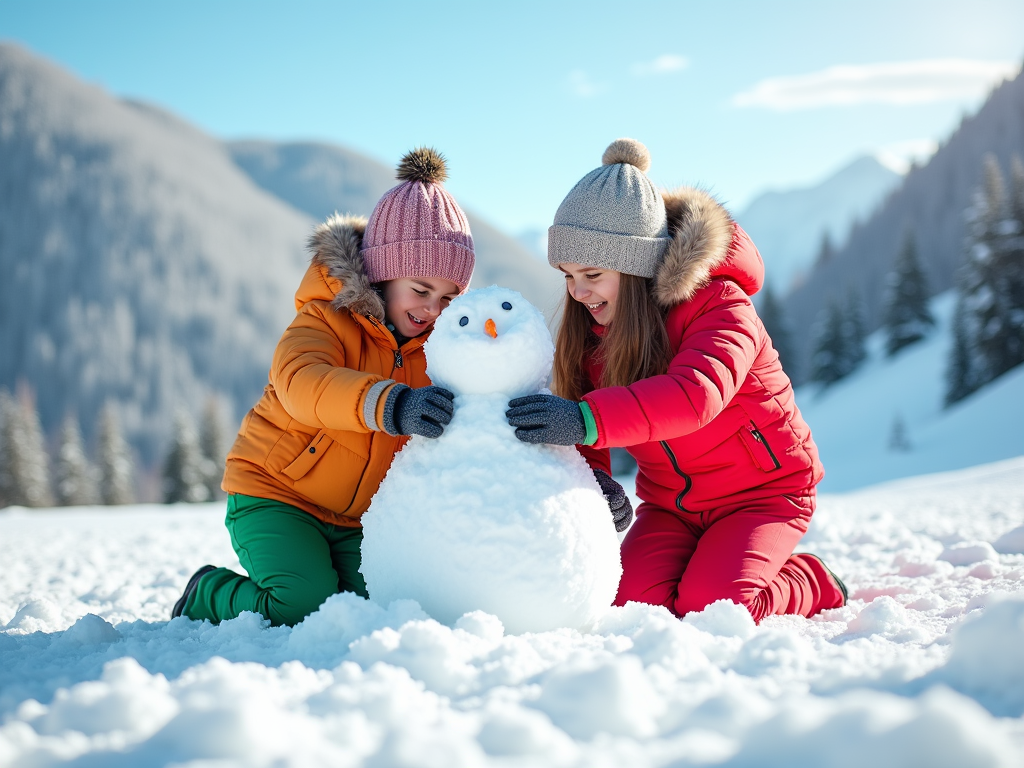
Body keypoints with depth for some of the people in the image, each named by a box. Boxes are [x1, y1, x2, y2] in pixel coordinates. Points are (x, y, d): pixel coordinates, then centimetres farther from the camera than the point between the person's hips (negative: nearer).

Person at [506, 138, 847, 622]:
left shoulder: (721, 306, -25)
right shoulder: (593, 327, -4)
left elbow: (698, 393, -45)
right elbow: (577, 426, -5)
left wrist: (590, 420, -58)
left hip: (763, 490, -5)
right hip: (670, 502, 5)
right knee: (632, 601, -19)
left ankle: (813, 586, 6)